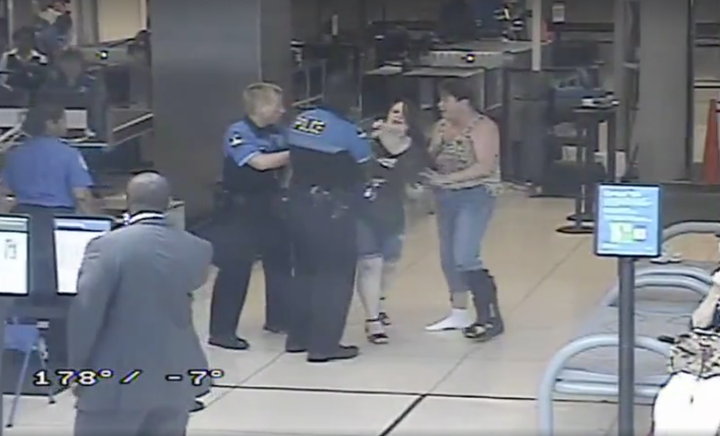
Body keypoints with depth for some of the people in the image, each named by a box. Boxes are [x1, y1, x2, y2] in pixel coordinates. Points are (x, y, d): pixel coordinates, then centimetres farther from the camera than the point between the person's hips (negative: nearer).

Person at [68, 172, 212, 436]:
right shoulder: (197, 249, 0)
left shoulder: (107, 246, -14)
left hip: (116, 383, -4)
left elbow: (85, 313, -15)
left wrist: (78, 370, -4)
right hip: (175, 381, 4)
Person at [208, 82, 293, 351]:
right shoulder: (238, 134, -16)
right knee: (235, 269, -7)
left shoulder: (276, 134, 5)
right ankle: (221, 331, -2)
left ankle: (278, 318, 34)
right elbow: (260, 162, -28)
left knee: (280, 262, 17)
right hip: (243, 209, -8)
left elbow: (287, 165, 8)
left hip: (272, 206, 8)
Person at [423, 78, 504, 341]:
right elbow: (431, 159, 12)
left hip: (475, 196, -8)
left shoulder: (482, 127, -12)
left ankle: (491, 318, -7)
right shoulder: (441, 127, 9)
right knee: (448, 257, 12)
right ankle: (459, 314, 25)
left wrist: (447, 178, -24)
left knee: (465, 257, -15)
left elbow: (486, 166, -21)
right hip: (445, 197, 8)